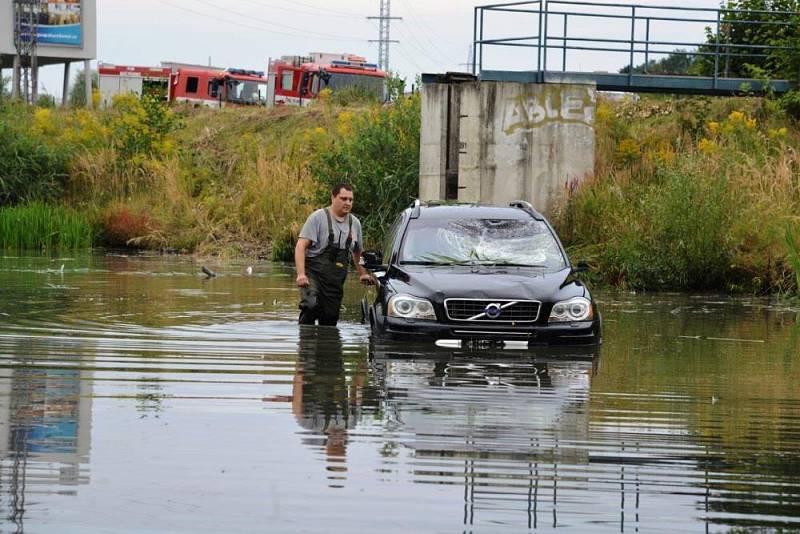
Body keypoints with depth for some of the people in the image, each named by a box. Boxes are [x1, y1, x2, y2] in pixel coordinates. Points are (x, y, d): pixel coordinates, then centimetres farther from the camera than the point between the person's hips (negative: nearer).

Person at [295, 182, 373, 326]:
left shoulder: (355, 223, 14)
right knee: (311, 306, -30)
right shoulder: (318, 218, -4)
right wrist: (301, 274, -20)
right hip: (314, 274, -6)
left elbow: (357, 252, 31)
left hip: (336, 281, 6)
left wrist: (362, 274, 30)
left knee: (330, 319, 2)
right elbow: (301, 246, -10)